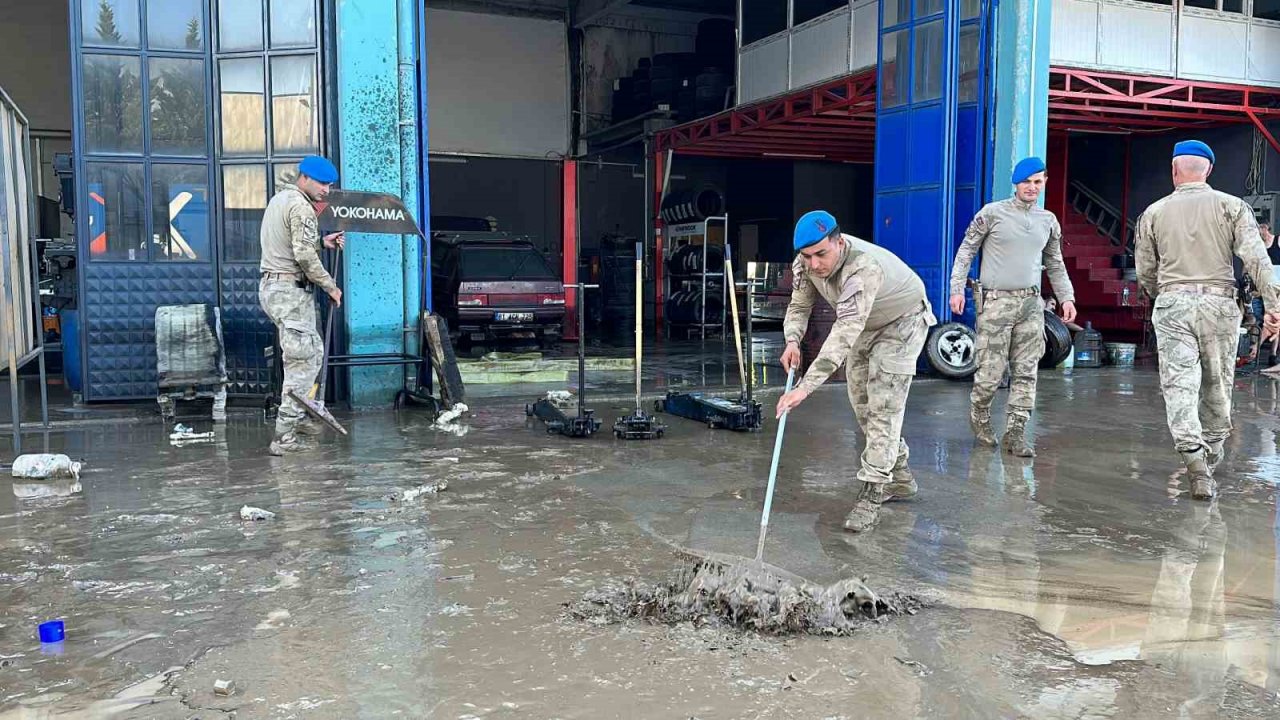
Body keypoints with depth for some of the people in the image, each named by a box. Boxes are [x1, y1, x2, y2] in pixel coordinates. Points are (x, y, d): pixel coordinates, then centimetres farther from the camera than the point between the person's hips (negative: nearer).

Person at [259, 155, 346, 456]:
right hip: (290, 291, -10)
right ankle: (285, 437, -7)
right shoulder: (301, 207, -14)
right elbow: (305, 256, -19)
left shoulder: (279, 199, 19)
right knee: (301, 362, -8)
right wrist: (330, 287, -9)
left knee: (313, 350, 20)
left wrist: (322, 241, 15)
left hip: (272, 287, 10)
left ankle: (305, 416, 27)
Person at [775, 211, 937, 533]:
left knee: (883, 407, -16)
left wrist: (805, 387, -56)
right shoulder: (806, 262, -20)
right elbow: (799, 305, -6)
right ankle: (899, 478, 27)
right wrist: (793, 341, -29)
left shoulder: (864, 268, -43)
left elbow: (843, 334, -50)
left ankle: (871, 494, -11)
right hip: (865, 325, 8)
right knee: (861, 401, 11)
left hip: (902, 322, -8)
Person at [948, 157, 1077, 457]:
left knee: (1026, 371, 0)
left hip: (1031, 303, 4)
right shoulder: (992, 213, 0)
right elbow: (966, 250, 3)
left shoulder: (1048, 221, 13)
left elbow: (1055, 264, 22)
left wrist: (1067, 297, 12)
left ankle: (1016, 432, 5)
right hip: (995, 302, -4)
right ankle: (979, 416, 22)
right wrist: (957, 288, -6)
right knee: (991, 370, -5)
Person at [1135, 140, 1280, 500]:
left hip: (1172, 303, 0)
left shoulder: (1154, 212, 7)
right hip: (1219, 301, 1)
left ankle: (1195, 461, -18)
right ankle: (1212, 451, 31)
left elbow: (1145, 271, 11)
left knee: (1179, 385, -4)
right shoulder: (1231, 206, 4)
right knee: (1217, 384, 15)